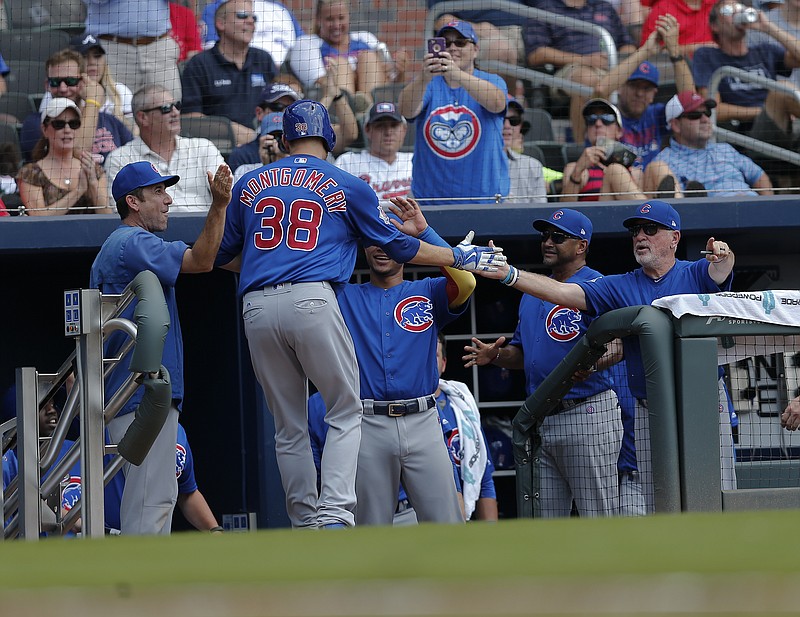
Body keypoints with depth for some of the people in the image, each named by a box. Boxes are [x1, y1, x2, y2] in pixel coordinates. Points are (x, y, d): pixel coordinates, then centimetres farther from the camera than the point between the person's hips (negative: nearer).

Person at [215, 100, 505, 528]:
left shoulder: (249, 184, 18)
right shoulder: (347, 186, 11)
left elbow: (224, 256, 24)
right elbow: (398, 247, 16)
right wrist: (459, 257, 28)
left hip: (256, 308, 3)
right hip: (311, 300, -3)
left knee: (288, 425, 11)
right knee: (345, 412, 5)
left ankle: (305, 524, 12)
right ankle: (334, 513, -13)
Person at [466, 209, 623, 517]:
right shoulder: (532, 292, 19)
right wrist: (496, 355, 4)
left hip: (587, 414, -8)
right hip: (540, 419, 8)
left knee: (598, 516, -6)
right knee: (546, 519, 10)